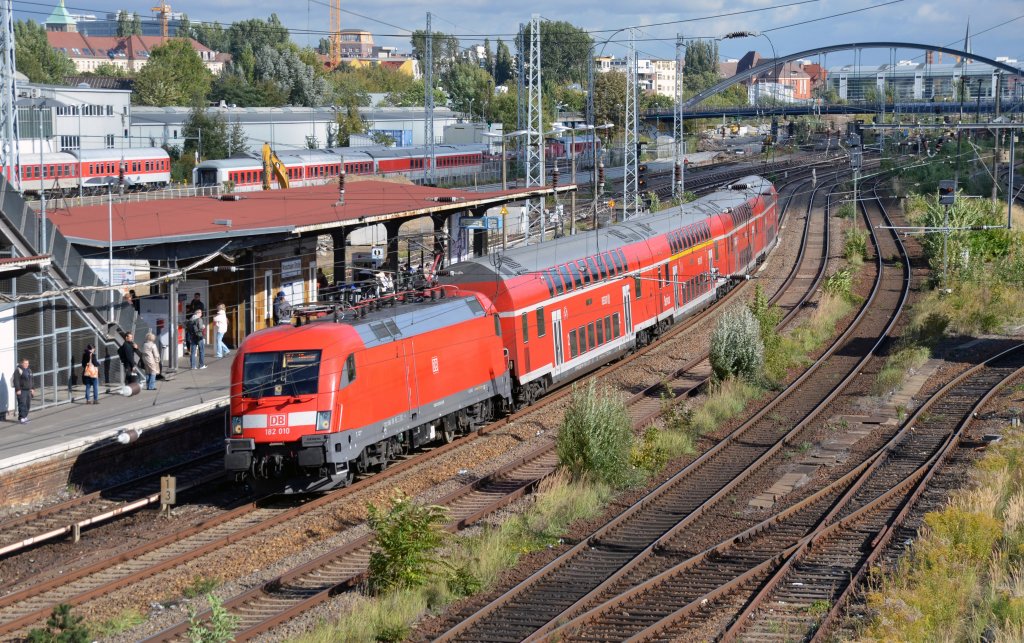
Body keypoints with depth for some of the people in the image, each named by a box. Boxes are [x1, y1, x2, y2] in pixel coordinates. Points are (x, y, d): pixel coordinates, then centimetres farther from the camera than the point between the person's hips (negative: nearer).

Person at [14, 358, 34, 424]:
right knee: (22, 404, -12)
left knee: (28, 404, 8)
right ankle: (22, 418, -12)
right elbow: (16, 381, -15)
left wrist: (32, 389, 19)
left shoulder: (29, 370, 16)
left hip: (28, 390, 8)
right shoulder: (18, 370, -10)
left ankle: (25, 416, 17)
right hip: (21, 391, -8)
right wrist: (18, 390, -20)